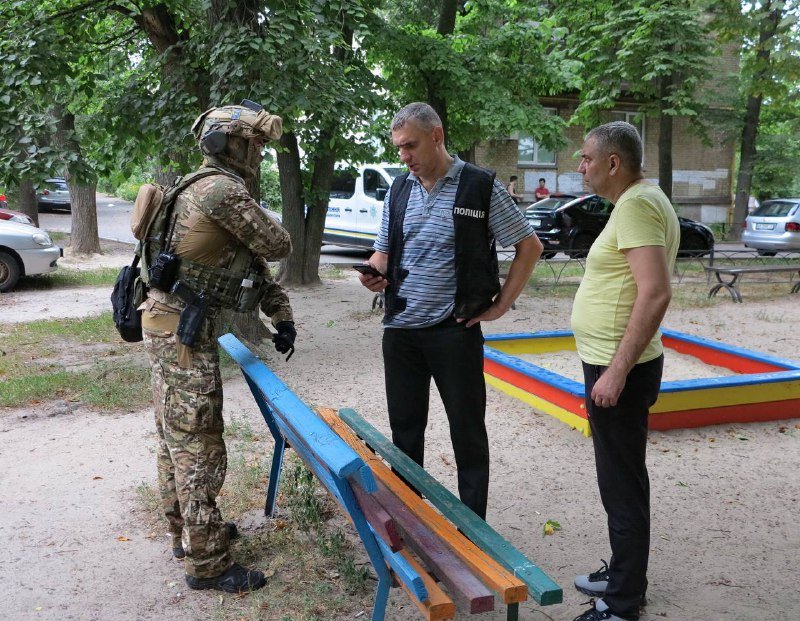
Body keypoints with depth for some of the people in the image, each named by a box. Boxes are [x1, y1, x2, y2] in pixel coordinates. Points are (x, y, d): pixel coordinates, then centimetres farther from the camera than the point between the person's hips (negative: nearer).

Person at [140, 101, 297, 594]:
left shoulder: (212, 189, 17)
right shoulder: (222, 189, -16)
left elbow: (256, 262, 18)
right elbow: (278, 246, -11)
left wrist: (282, 316, 11)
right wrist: (260, 222, 12)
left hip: (171, 326, 10)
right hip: (183, 330, -10)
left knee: (175, 438, 18)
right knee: (199, 446, -4)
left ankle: (187, 531, 33)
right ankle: (207, 562, 5)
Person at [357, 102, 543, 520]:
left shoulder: (480, 187, -5)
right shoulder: (398, 189, 9)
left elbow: (529, 246, 0)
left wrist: (501, 305, -5)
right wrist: (373, 273, -6)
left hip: (455, 329, -4)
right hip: (400, 328, 5)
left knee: (467, 431, 5)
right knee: (404, 428, 13)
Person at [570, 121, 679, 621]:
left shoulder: (637, 205, -17)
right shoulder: (641, 200, 14)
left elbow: (655, 294, -27)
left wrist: (617, 371, -26)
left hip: (619, 370, -11)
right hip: (615, 363, 11)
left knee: (623, 484, 0)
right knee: (621, 479, 20)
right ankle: (624, 574, 36)